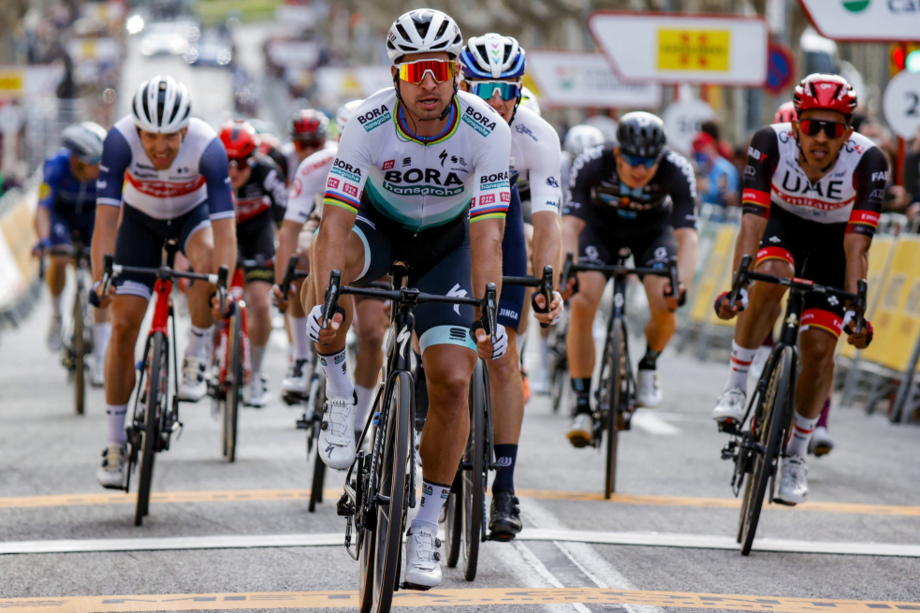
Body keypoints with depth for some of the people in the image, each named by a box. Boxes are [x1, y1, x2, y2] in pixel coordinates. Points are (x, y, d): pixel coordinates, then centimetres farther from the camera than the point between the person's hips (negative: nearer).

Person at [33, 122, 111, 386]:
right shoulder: (56, 166, -35)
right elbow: (43, 208, -40)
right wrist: (43, 240, -57)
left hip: (92, 215, 1)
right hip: (60, 213, -1)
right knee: (59, 260, -31)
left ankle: (101, 358, -8)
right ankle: (56, 312, 0)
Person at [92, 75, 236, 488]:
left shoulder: (208, 146, -35)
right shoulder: (121, 140, -33)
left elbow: (224, 229, -39)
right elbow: (106, 218, -36)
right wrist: (100, 280, -48)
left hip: (193, 212, -1)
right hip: (141, 218, 1)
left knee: (207, 260, -36)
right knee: (124, 324, -7)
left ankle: (196, 360, -12)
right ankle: (115, 444, 4)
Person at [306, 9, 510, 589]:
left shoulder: (487, 130, -28)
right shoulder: (369, 122, -29)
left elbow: (486, 235, -32)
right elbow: (335, 218, -34)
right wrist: (324, 300, -48)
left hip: (447, 238, 0)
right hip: (381, 222, 0)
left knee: (452, 380, -12)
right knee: (332, 254, -37)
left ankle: (426, 527, 4)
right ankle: (340, 395, -16)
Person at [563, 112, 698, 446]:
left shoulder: (677, 171, -32)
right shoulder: (591, 163, -33)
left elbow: (687, 235, -37)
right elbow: (570, 225, -37)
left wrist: (681, 282, -54)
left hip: (651, 228, 0)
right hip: (600, 227, 0)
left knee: (664, 306, -24)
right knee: (582, 303, -23)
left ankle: (649, 365, 10)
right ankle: (582, 408, -13)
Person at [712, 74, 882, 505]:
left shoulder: (867, 161, -32)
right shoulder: (771, 143, -31)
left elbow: (856, 243, -31)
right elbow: (752, 221, -33)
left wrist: (853, 307, -39)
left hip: (833, 239, 0)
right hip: (782, 224, 0)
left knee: (819, 348, -10)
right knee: (771, 277, -35)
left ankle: (795, 455, 9)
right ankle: (735, 387, -18)